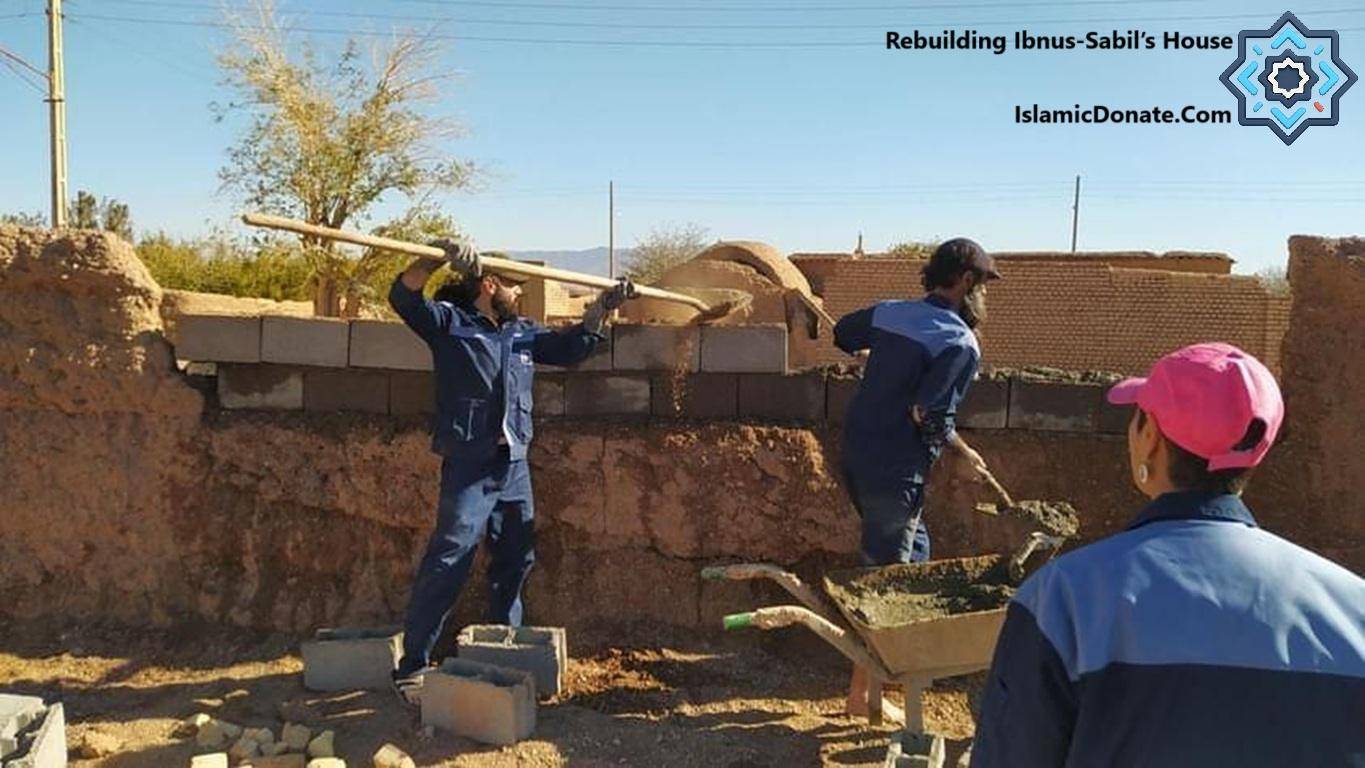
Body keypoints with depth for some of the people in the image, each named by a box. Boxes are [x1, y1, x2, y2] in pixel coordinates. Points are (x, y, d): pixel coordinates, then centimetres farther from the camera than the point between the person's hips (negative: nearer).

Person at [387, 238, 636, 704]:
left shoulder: (523, 334, 16)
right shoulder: (450, 324, -2)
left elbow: (570, 347, 25)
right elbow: (403, 297, -14)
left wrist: (603, 307, 19)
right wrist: (439, 257, -28)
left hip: (515, 465, 7)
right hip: (468, 465, -7)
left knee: (515, 561, 16)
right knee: (447, 564, -11)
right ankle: (411, 667, -3)